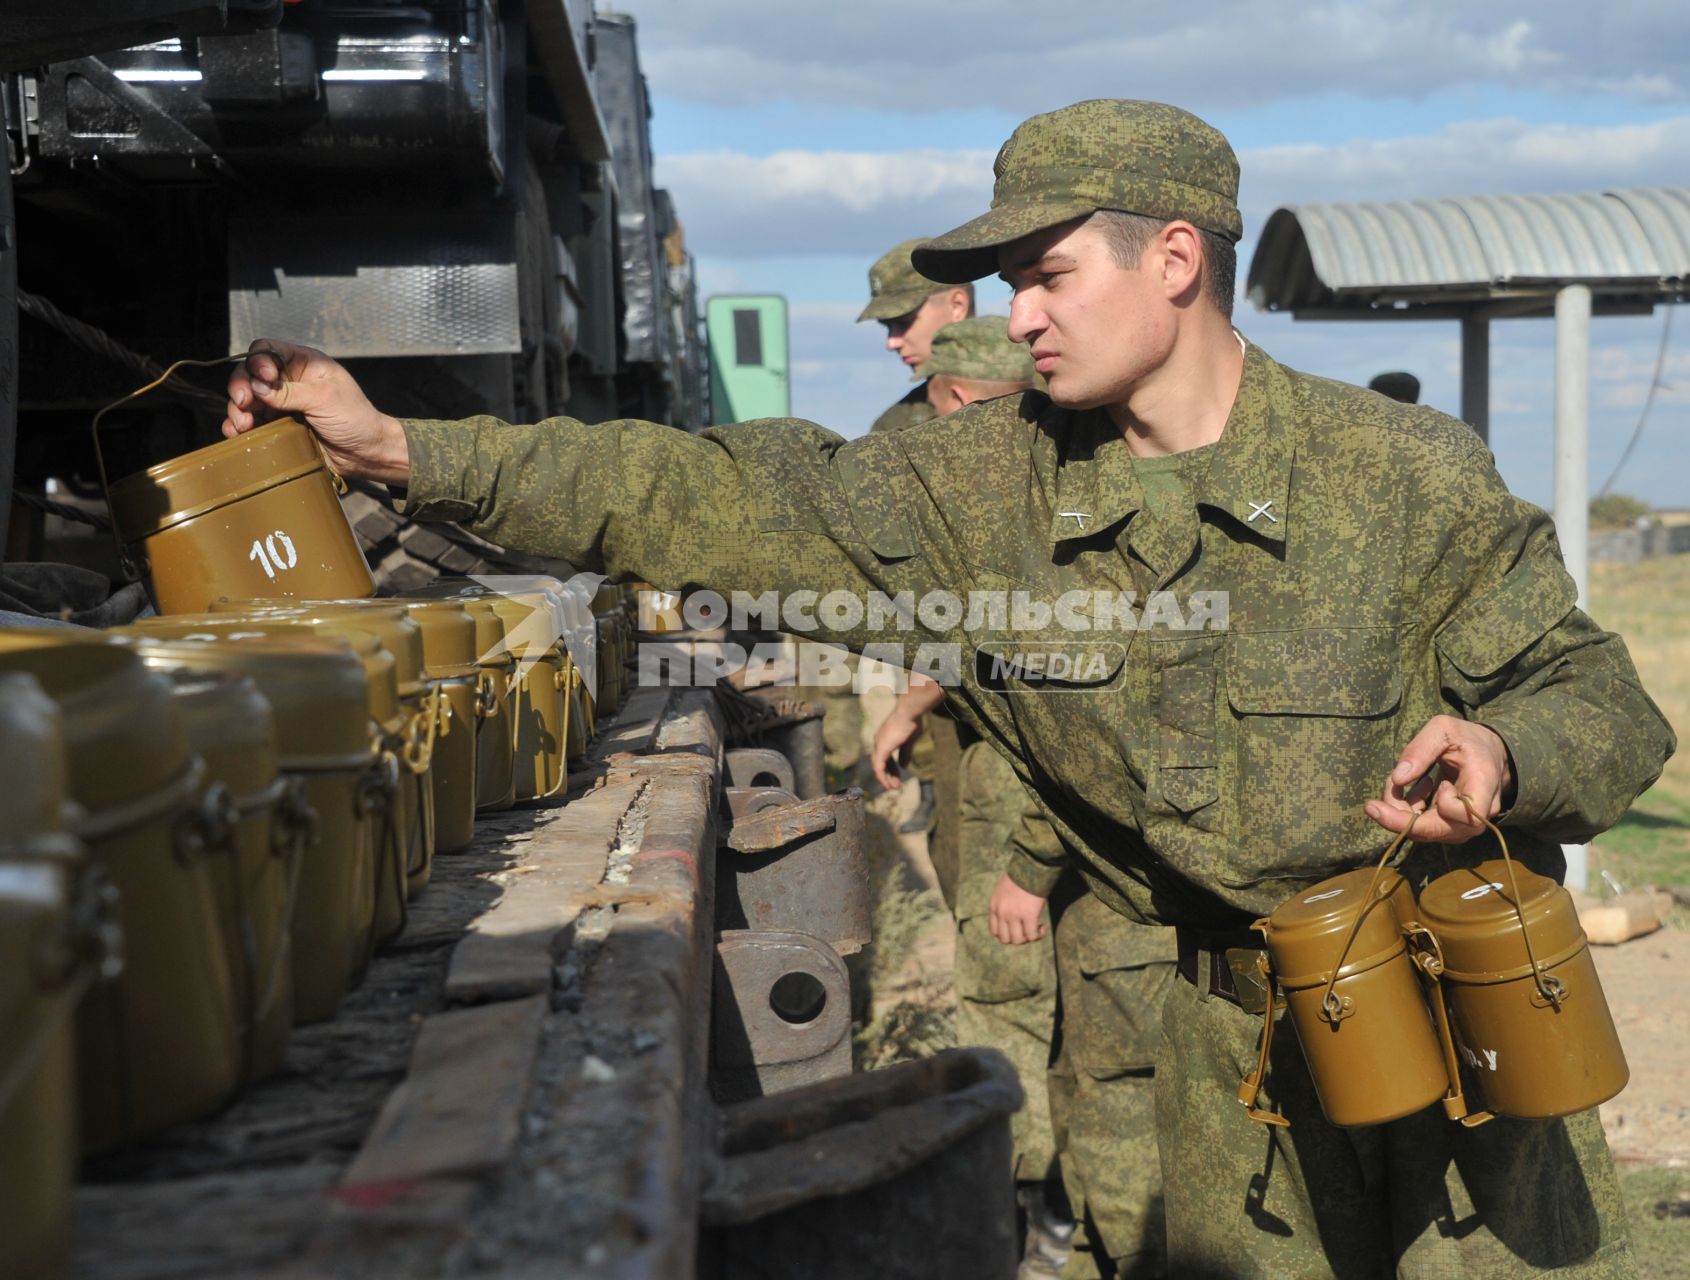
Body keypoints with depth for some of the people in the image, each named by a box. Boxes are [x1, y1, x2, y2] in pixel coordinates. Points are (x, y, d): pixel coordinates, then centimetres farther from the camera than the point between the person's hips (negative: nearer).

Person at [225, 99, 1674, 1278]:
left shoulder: (1408, 477, -15)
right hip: (1229, 1014, 2)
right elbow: (717, 501, -10)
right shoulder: (981, 486, -8)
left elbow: (1594, 693, -8)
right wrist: (406, 449, -16)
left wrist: (1501, 750, -33)